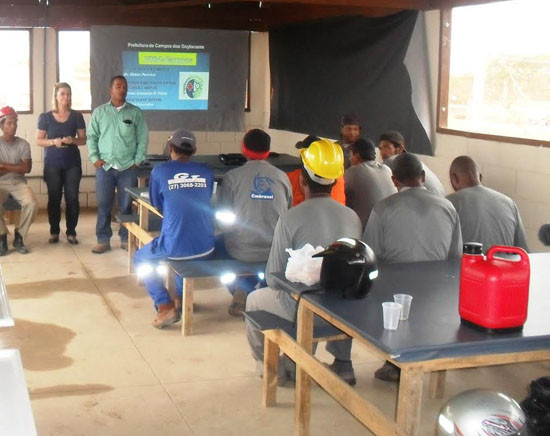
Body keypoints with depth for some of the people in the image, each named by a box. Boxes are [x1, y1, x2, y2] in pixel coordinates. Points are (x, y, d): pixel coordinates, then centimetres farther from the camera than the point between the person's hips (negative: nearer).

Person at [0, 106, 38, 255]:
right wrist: (16, 167, -10)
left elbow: (27, 168, -9)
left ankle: (19, 237, -7)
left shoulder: (23, 144, 2)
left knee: (32, 204, -29)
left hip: (18, 182, 2)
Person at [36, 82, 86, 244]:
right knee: (54, 198, 2)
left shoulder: (77, 116, 3)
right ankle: (54, 232, 13)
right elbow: (39, 141, 3)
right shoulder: (45, 117, 1)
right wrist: (53, 142, -15)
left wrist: (73, 140, -15)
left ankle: (71, 232, 8)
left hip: (72, 163, 1)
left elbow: (83, 140, 5)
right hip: (52, 163, 0)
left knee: (72, 198, -1)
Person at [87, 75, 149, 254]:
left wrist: (137, 161, -3)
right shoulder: (99, 112, 5)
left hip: (128, 167, 0)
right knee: (103, 205, 4)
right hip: (104, 167, 1)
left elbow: (143, 138, 3)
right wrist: (95, 158, -3)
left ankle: (126, 239, 17)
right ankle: (103, 240, 12)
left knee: (126, 205, 6)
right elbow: (92, 137, 7)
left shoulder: (135, 112, 3)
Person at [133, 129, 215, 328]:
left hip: (175, 248, -4)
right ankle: (181, 298, 39)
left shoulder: (160, 171, -2)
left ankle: (165, 306, 9)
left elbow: (157, 206, 12)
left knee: (141, 258, 26)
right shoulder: (206, 172, 7)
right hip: (206, 247, 4)